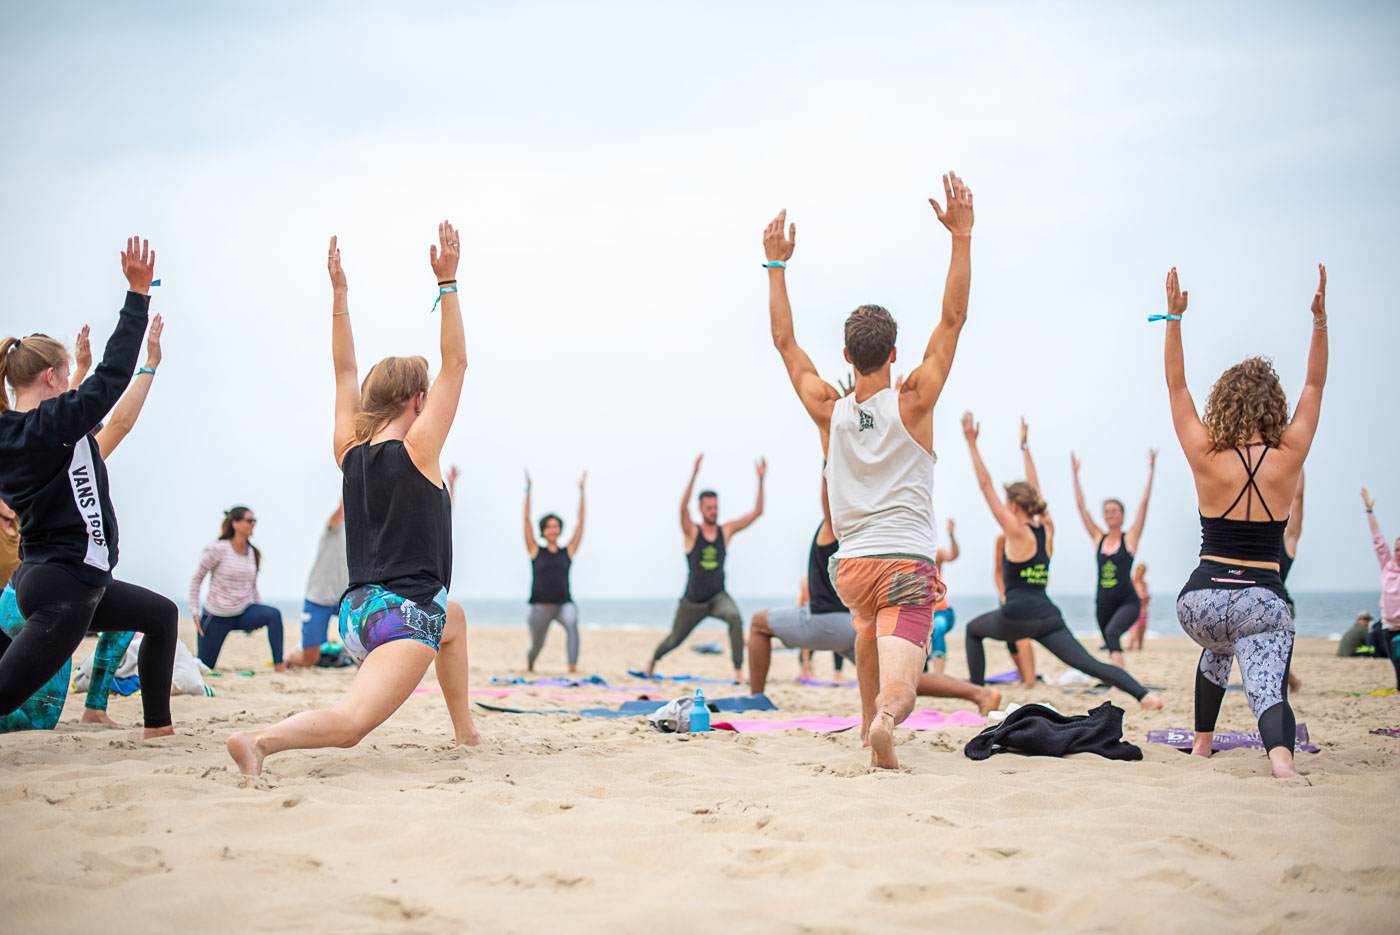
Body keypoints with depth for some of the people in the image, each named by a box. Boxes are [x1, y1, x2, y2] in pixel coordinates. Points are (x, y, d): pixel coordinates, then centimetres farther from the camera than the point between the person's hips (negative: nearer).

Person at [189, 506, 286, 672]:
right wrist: (194, 612, -10)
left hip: (244, 612, 3)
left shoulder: (254, 554, 2)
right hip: (217, 615, -3)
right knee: (205, 666, 0)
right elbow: (196, 578, -6)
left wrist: (259, 613, 8)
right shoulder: (218, 550, -13)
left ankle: (279, 666, -25)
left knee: (273, 614, -27)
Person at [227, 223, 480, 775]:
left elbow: (345, 372, 20)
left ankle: (465, 731, 40)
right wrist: (447, 283, -5)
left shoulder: (350, 453, 10)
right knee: (351, 723, -23)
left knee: (453, 619, 38)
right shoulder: (417, 452, -6)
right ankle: (261, 740, -45)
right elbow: (455, 364, -4)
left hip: (358, 611, 8)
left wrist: (339, 293, 23)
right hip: (405, 617, -8)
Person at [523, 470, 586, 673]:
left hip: (564, 604, 0)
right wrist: (528, 489, -2)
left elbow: (581, 521, 8)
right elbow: (526, 519, 3)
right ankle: (529, 663, 48)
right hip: (540, 606, 0)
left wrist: (581, 490, 5)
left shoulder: (568, 552, 8)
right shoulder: (536, 551, 6)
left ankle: (573, 665, -39)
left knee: (572, 622, -33)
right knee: (537, 645, 12)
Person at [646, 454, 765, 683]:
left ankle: (738, 670, -30)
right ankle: (654, 659, 50)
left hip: (717, 597, 1)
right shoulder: (692, 532, -7)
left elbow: (757, 511, -1)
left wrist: (760, 479, -13)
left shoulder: (726, 531, 1)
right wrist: (694, 474, -37)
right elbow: (683, 507, -26)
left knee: (735, 618, -33)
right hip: (692, 601, -1)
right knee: (674, 640, 16)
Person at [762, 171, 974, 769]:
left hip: (850, 567, 4)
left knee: (868, 620, 39)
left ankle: (869, 719, 42)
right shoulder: (912, 404, -5)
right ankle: (885, 718, -47)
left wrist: (777, 267, 18)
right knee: (899, 690, -13)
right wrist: (961, 237, -3)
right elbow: (953, 318, -4)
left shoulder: (829, 412, 1)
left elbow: (784, 341, 12)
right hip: (909, 566, -4)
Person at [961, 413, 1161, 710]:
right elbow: (1034, 487, 27)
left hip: (1017, 616, -5)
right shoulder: (1046, 529, 11)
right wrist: (1025, 448, 35)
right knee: (1088, 664, -6)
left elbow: (986, 485, -6)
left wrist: (972, 444, -4)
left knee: (973, 630, 24)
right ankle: (1143, 695, -27)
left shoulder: (1017, 531, -5)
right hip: (1047, 615, 5)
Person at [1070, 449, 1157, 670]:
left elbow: (1144, 502, -3)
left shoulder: (1130, 538, 1)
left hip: (1128, 602, -5)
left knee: (1113, 632, -30)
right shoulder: (1098, 538, 10)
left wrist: (1151, 471, -6)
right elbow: (1081, 505, 11)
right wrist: (1075, 473, 10)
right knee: (1112, 646, 12)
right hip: (1103, 602, 5)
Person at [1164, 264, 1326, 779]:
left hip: (1201, 598, 2)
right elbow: (1314, 384, 11)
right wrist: (1320, 318, 11)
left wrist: (1174, 318, 7)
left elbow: (1176, 387, 7)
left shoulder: (1207, 460, -3)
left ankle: (1203, 741, 41)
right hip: (1262, 599, -2)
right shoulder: (1287, 460, -2)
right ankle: (1280, 754, -45)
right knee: (1268, 689, -13)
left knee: (1218, 649, 35)